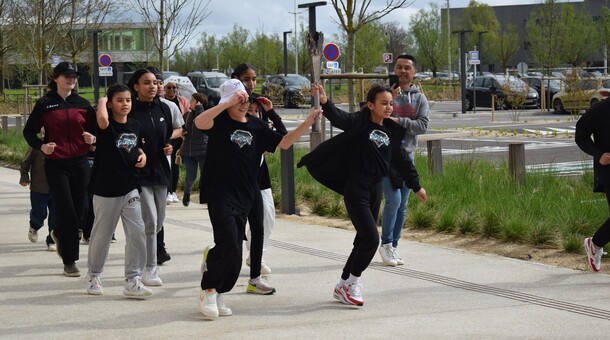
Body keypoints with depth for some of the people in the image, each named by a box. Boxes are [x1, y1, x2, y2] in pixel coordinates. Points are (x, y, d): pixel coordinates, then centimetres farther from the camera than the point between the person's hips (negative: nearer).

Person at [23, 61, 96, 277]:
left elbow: (95, 128, 15)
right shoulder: (45, 104, -1)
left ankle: (59, 234, 40)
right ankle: (69, 261, 2)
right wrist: (41, 146, -14)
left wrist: (93, 138, -8)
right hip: (56, 165, -3)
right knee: (67, 213, -8)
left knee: (79, 212, 6)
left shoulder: (82, 104, 7)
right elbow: (29, 131, 4)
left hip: (80, 163, 3)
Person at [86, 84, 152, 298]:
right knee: (102, 235, 8)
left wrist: (142, 155, 2)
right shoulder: (107, 126, -11)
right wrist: (102, 101, -17)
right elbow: (102, 118, -37)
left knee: (137, 233, -5)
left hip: (130, 188, 4)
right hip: (106, 190, -4)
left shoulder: (135, 125, 5)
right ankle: (94, 276, 28)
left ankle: (132, 281, 1)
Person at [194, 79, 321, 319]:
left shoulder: (256, 126, 11)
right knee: (229, 246, -15)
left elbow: (284, 142, 10)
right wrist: (229, 103, -27)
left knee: (234, 253, 6)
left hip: (244, 195, 6)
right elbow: (199, 122, -25)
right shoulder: (221, 120, -4)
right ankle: (209, 291, 2)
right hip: (220, 193, -5)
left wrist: (308, 122, 0)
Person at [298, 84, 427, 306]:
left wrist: (416, 186, 24)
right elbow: (339, 118, -29)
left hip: (375, 189, 7)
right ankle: (351, 284, 6)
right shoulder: (360, 123, -9)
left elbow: (402, 160, 19)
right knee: (371, 238, -12)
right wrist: (325, 103, -49)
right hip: (356, 189, -7)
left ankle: (343, 286, 25)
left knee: (363, 239, 12)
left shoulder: (391, 130, 9)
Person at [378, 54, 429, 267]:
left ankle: (393, 247, 19)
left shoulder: (420, 98, 6)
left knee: (403, 205, 8)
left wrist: (399, 121, -18)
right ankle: (385, 244, 1)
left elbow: (423, 125, -6)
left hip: (406, 156, 4)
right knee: (394, 200, -15)